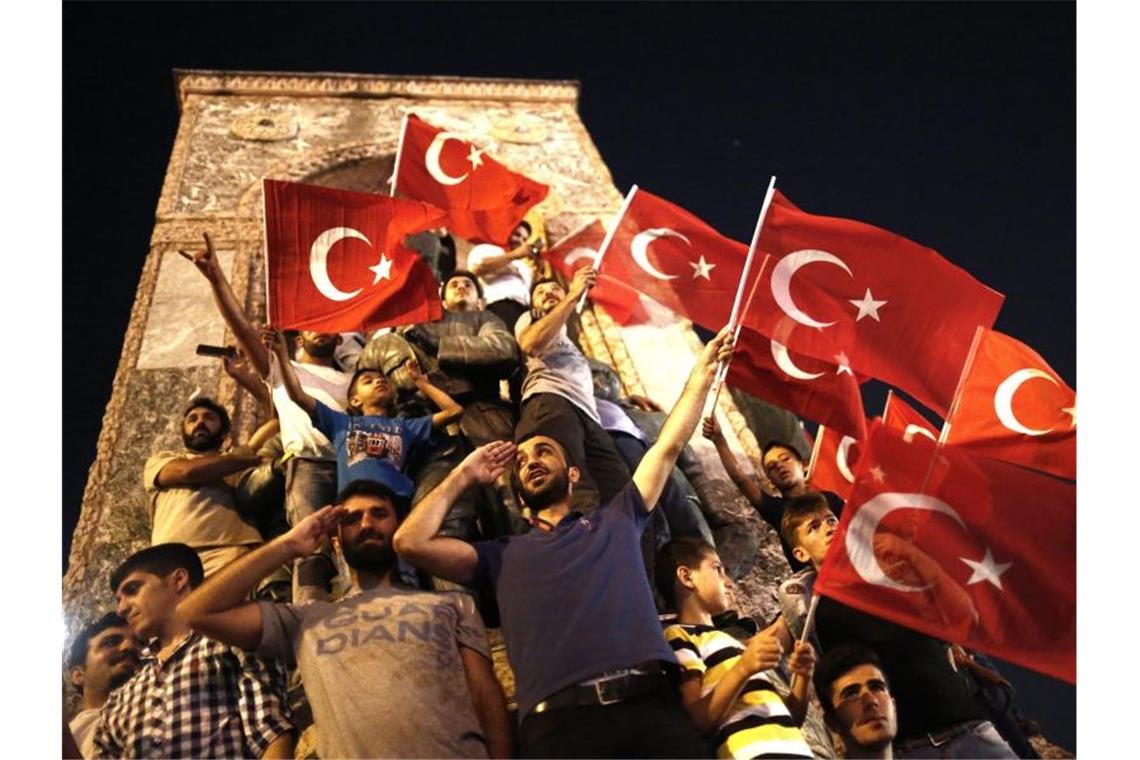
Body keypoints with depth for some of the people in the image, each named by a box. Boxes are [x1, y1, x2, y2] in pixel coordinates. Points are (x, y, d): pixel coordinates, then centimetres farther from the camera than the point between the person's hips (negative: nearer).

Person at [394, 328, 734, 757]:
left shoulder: (616, 521, 25)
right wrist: (464, 477, 23)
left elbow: (669, 445, 28)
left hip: (651, 701, 1)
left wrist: (703, 369, 31)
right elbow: (410, 543, 12)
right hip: (559, 718, -1)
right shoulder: (505, 555, 22)